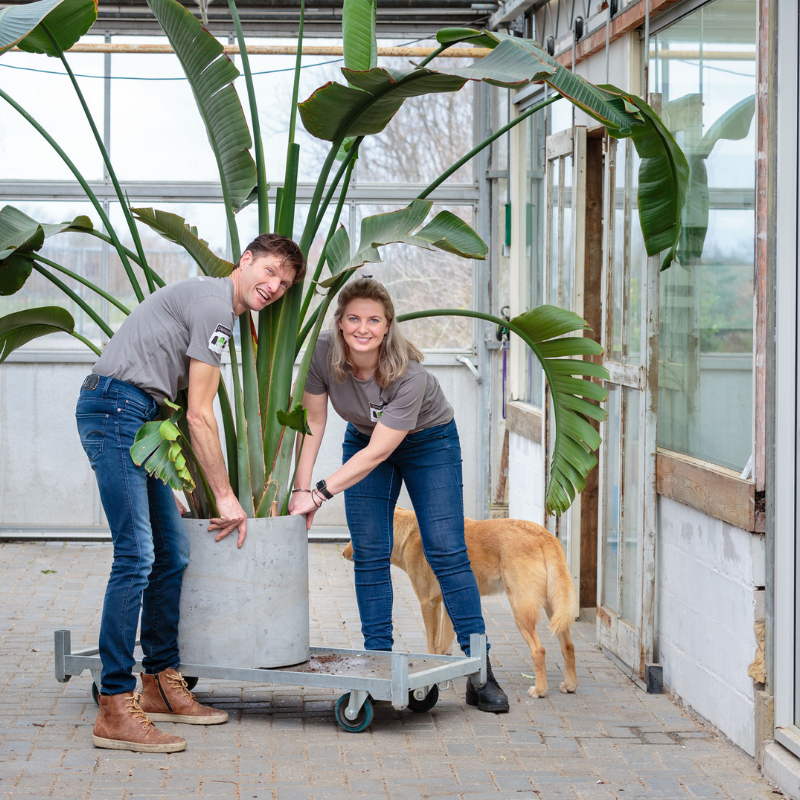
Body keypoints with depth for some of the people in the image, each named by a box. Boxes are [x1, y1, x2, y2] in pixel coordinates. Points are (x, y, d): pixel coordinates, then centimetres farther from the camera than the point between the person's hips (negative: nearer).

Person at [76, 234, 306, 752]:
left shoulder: (219, 310, 22)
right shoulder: (213, 306, -11)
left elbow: (181, 408, 24)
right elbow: (200, 416, -12)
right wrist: (225, 496, -7)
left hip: (140, 418, 11)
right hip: (115, 410, -11)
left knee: (173, 554, 10)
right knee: (136, 556, -16)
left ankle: (161, 685, 18)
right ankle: (116, 709, -18)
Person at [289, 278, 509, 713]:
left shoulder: (409, 374, -35)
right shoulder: (322, 351, -24)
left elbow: (379, 451, -33)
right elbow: (313, 422, -14)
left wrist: (320, 494, -33)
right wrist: (301, 488, -20)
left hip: (429, 441, -4)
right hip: (363, 438, 4)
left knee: (446, 551, -11)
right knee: (369, 554, -5)